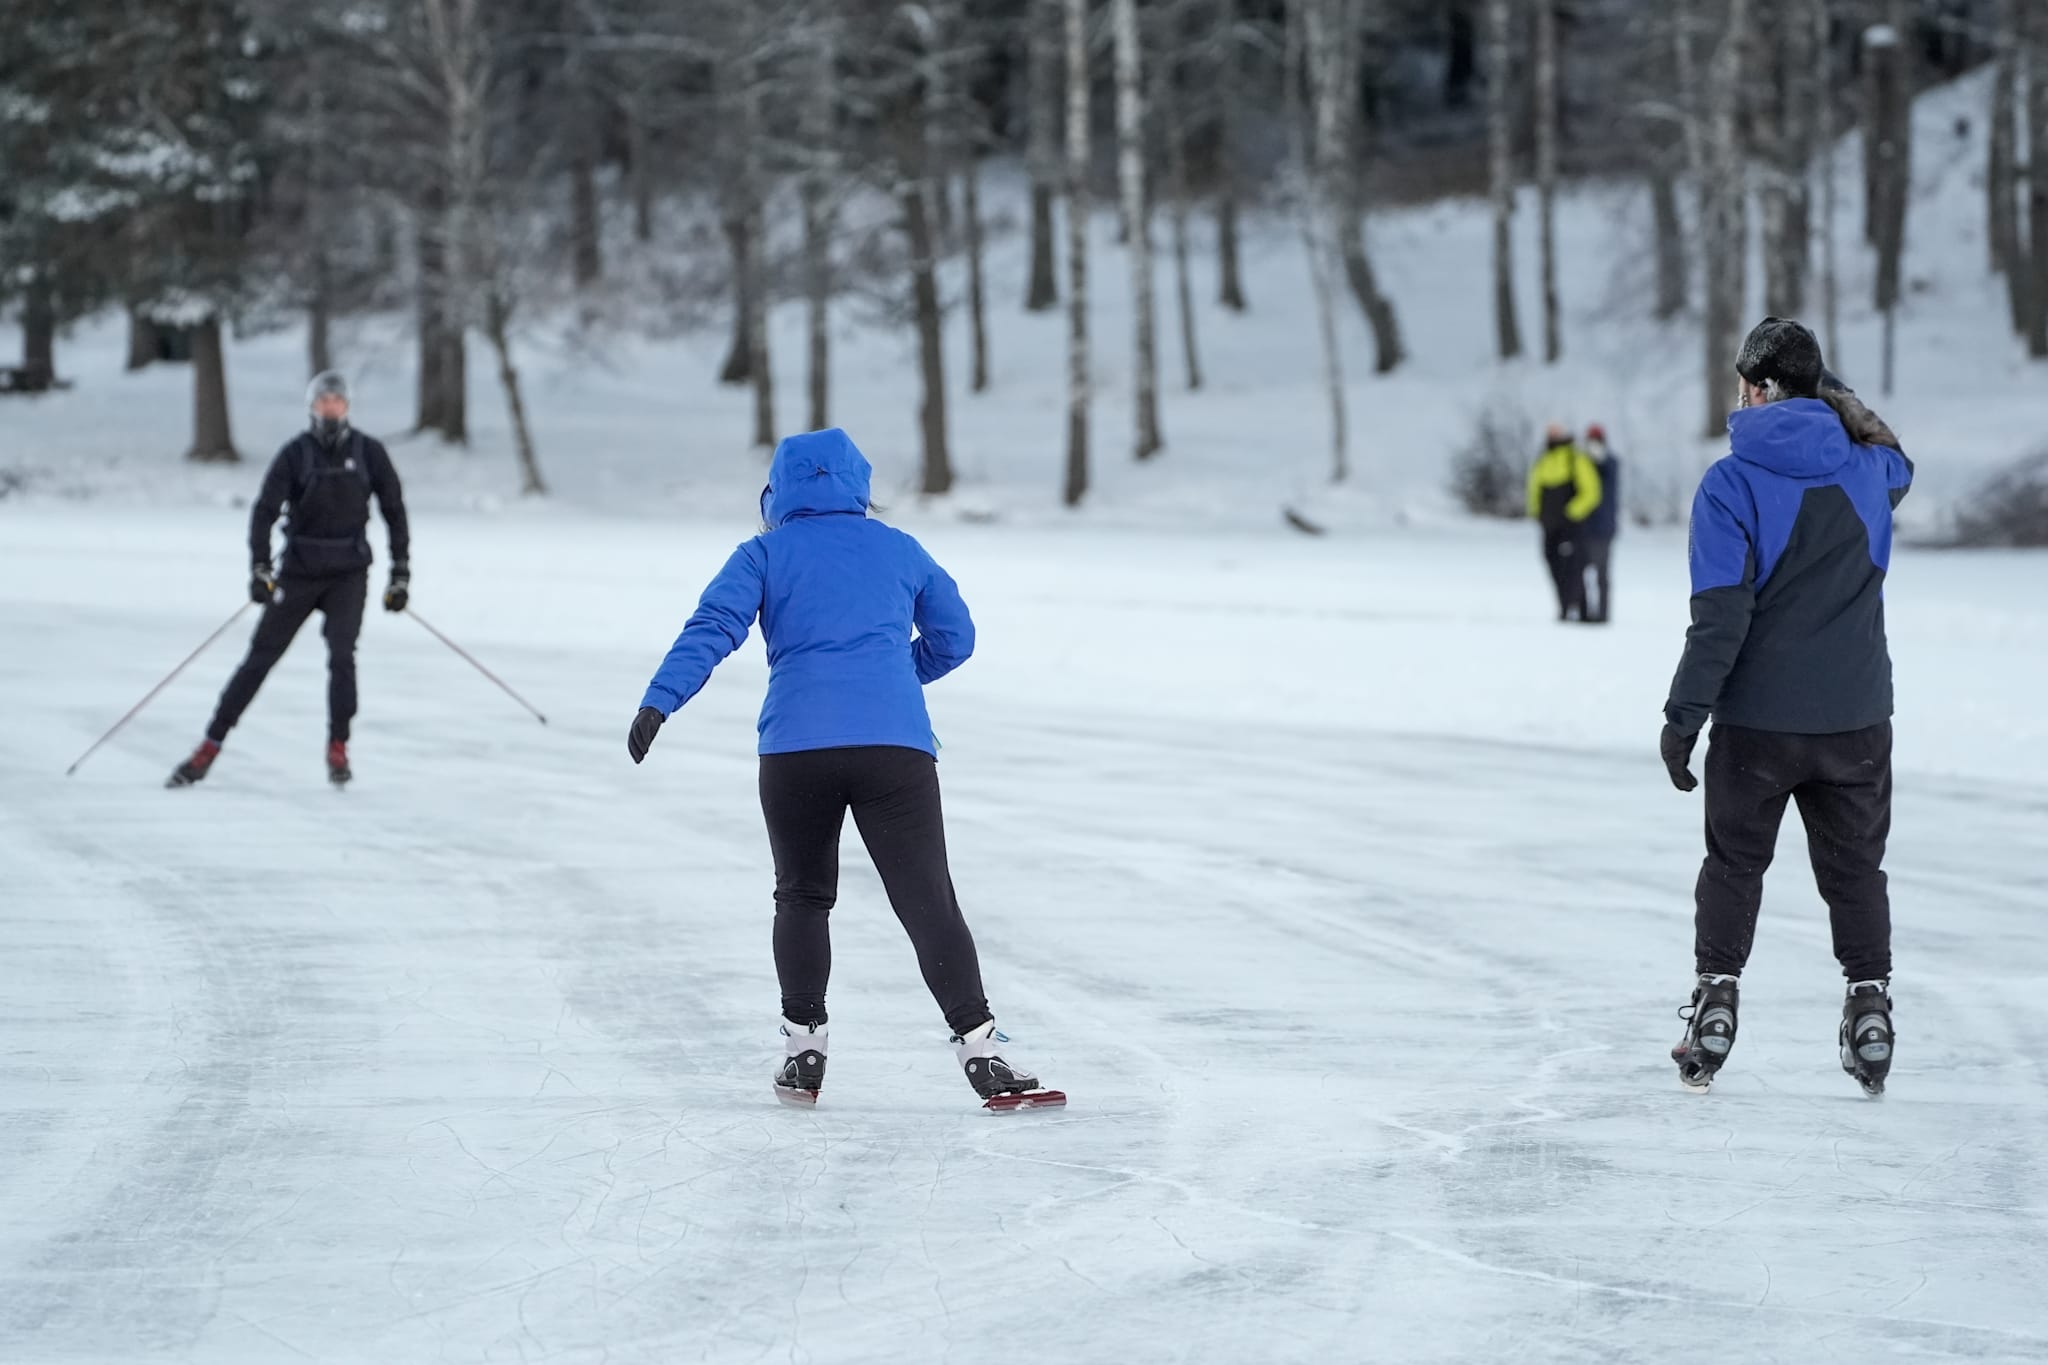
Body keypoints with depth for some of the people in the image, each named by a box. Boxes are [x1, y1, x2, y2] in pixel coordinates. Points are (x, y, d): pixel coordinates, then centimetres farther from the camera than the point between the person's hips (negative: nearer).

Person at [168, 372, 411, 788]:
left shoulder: (369, 452, -3)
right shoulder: (295, 453, -7)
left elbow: (394, 511, 4)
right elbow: (265, 510, -12)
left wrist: (401, 574, 2)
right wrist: (260, 569, -23)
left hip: (349, 572, 0)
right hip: (299, 570, 0)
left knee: (341, 654, -17)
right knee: (260, 657, 0)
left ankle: (338, 749, -2)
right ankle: (209, 747, 5)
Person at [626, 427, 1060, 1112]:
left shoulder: (765, 554, 14)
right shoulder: (900, 550, 20)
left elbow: (712, 626, -1)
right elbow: (954, 637, 24)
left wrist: (659, 700, -9)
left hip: (796, 748, 0)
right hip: (897, 743, 0)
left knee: (803, 896, 19)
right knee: (928, 901, -4)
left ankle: (803, 1047, 14)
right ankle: (980, 1047, -16)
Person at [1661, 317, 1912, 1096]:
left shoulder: (1732, 485, -12)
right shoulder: (1866, 473, 1)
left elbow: (1720, 616, -16)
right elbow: (1896, 465, 29)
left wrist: (1684, 714, -13)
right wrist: (1837, 399, 26)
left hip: (1757, 719, -3)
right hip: (1856, 716, 3)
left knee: (1734, 864, 12)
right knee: (1855, 868, 12)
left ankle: (1716, 998, 7)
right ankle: (1869, 1004, 7)